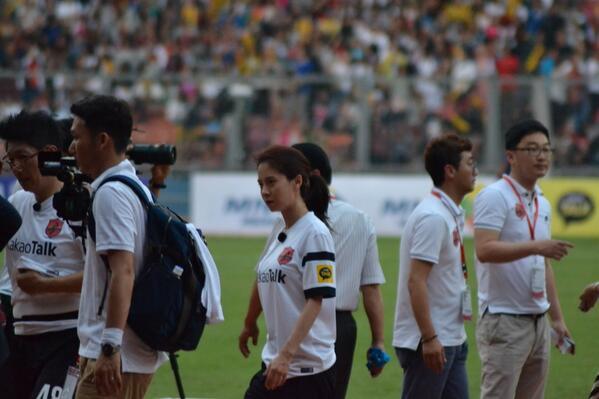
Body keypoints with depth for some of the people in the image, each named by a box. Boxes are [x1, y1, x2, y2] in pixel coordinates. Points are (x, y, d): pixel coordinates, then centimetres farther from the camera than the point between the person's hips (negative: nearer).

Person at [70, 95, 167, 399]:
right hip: (142, 352, 10)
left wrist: (110, 348, -27)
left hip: (116, 356, -10)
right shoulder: (137, 188, 16)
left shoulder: (110, 194, -14)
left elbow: (123, 271, -23)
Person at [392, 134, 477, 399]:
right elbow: (416, 281, -22)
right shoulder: (433, 217, -17)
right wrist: (429, 337, -24)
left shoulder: (452, 215, 14)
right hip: (430, 343, -10)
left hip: (451, 340, 10)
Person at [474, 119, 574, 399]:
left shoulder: (542, 204, 17)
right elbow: (484, 250, -23)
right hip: (504, 321, -8)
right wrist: (536, 246, -33)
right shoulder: (494, 196, -10)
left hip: (537, 321, 8)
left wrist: (557, 317, 20)